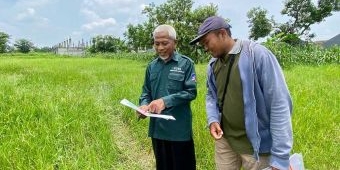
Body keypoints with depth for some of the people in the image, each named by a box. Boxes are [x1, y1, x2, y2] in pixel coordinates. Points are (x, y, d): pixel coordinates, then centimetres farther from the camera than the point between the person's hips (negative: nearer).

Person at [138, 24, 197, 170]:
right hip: (157, 128, 5)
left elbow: (191, 92, -11)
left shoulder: (186, 63, -6)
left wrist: (165, 101, -21)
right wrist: (144, 105, -11)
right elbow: (146, 92, 11)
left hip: (180, 129, -4)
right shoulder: (152, 66, 9)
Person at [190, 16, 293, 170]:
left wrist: (280, 157, -20)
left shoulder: (257, 54, -18)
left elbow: (280, 104, -20)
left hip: (255, 144, -5)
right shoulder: (213, 64, 2)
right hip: (224, 139, 6)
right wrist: (212, 119, -6)